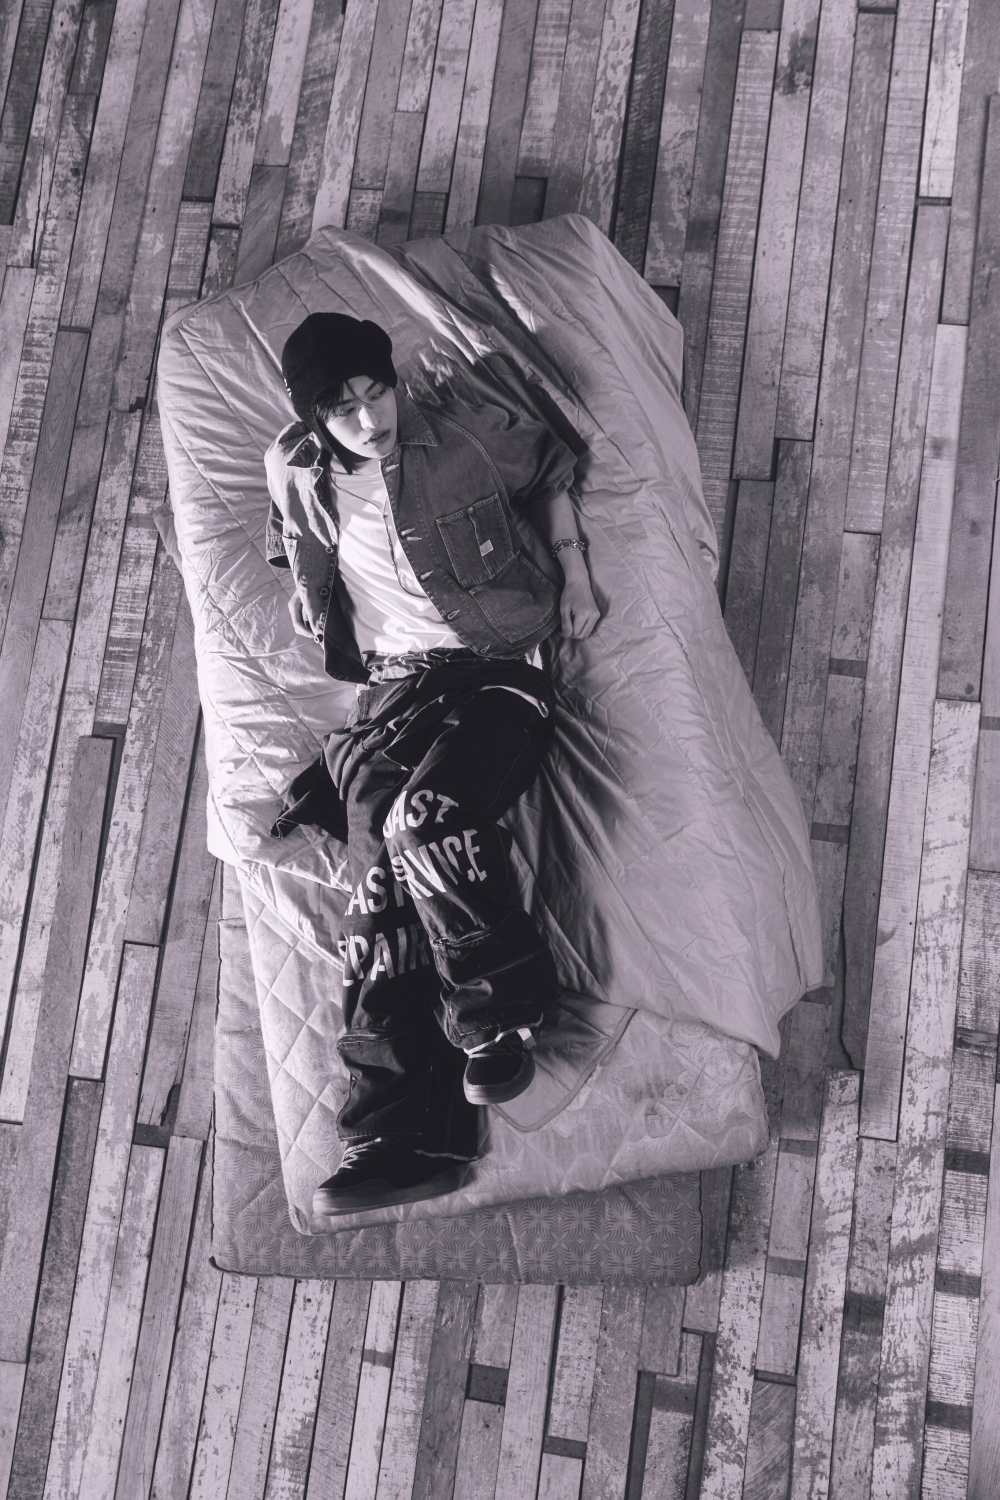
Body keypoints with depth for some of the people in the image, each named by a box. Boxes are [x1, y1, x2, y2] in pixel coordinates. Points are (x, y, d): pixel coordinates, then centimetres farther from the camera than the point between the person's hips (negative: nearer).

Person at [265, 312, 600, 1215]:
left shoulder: (468, 437, 3)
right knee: (383, 889, -18)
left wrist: (573, 575, 12)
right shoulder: (297, 477, 10)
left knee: (425, 822, -32)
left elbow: (553, 469, 21)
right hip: (392, 688, 3)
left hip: (498, 672, -2)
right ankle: (401, 1135, -21)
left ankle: (499, 1017, -10)